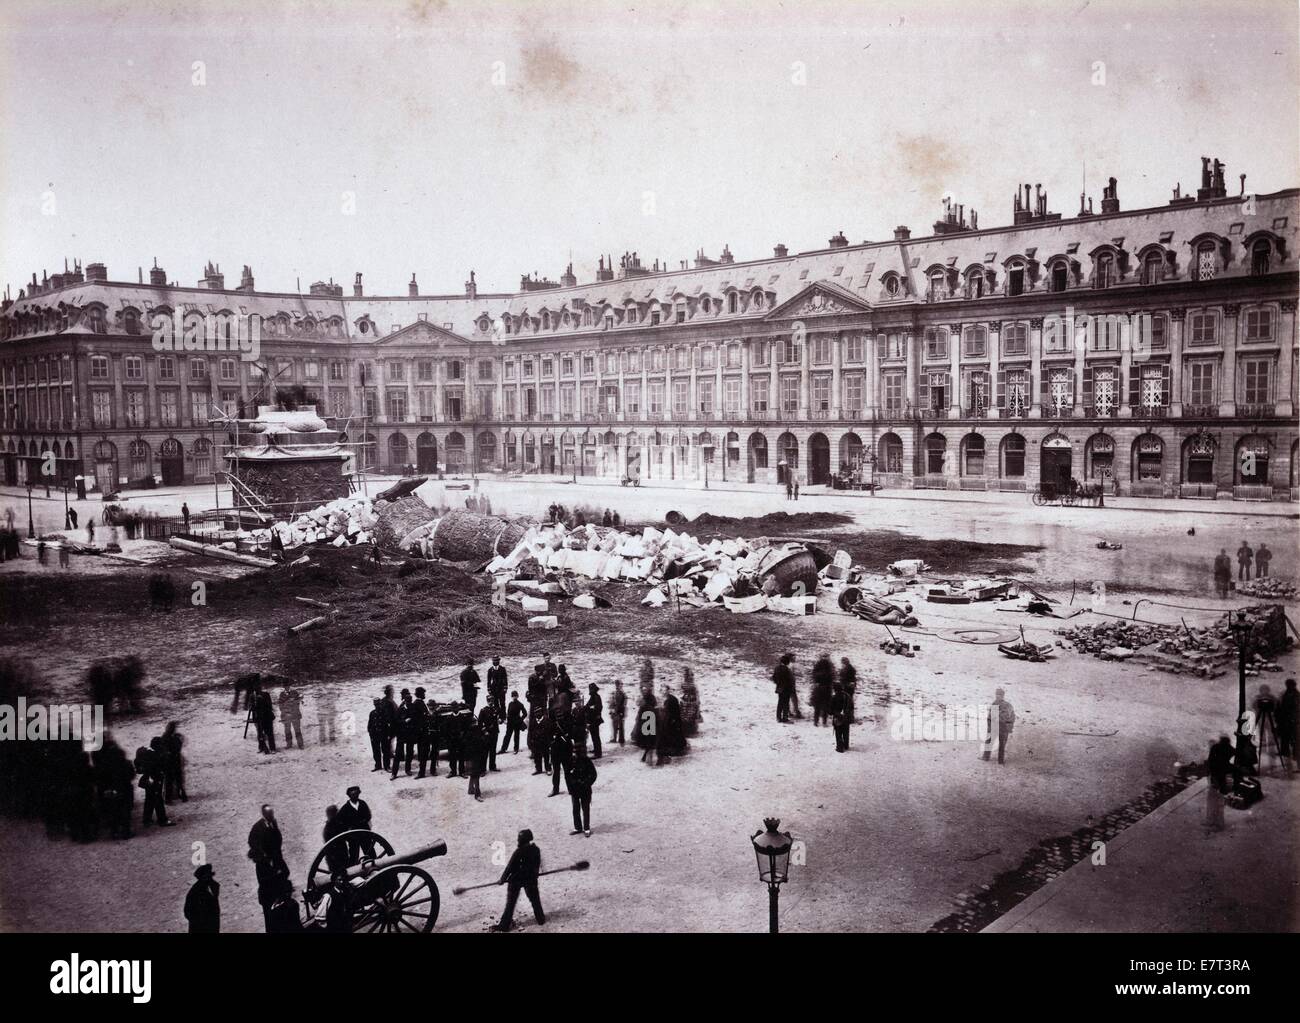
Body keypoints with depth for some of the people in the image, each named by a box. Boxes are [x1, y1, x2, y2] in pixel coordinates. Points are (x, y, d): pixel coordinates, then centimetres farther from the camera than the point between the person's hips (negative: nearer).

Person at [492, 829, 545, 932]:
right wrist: (535, 874, 25)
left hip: (516, 880, -5)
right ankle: (540, 918, 32)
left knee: (511, 902, 5)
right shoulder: (536, 850, -7)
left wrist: (503, 879, -9)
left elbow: (510, 867, -18)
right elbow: (537, 865, 8)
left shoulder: (519, 852, -24)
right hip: (530, 879, 5)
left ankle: (505, 925, 9)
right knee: (534, 899, 22)